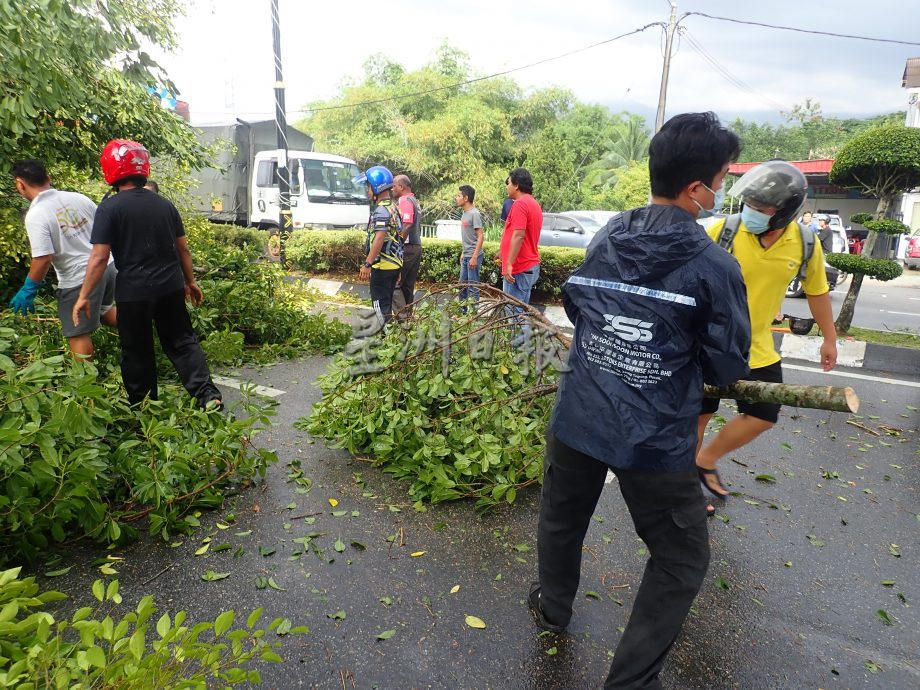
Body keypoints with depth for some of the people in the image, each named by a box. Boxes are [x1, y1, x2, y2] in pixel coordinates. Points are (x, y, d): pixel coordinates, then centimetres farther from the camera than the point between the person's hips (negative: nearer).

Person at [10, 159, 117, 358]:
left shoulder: (35, 215, -16)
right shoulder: (77, 197, 0)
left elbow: (44, 258, -20)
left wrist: (28, 290, -7)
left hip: (79, 279, -6)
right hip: (107, 265, 6)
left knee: (78, 334, 7)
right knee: (104, 310, 31)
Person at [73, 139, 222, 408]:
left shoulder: (110, 207, -9)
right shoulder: (164, 204, 5)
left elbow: (99, 257, -12)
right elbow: (183, 248, 9)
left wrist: (83, 296, -6)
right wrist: (190, 281, 21)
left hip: (134, 292, -4)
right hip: (171, 286, 4)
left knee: (138, 352, 11)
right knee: (182, 341, 13)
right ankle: (207, 393, 1)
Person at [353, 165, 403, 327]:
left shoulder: (381, 210, -15)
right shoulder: (393, 208, 14)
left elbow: (379, 239, -25)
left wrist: (367, 264, -25)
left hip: (383, 265, -9)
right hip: (394, 263, 9)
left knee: (380, 304, -3)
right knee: (387, 303, 17)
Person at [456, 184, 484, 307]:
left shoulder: (475, 214, -14)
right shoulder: (465, 214, 11)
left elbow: (480, 236, -17)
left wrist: (474, 257, -21)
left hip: (473, 256, -9)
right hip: (466, 256, 9)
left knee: (473, 287, -4)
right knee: (462, 285, 16)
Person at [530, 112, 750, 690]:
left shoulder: (604, 239, 0)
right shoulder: (714, 266, -15)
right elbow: (729, 368, -8)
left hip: (576, 421, 5)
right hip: (655, 441, -4)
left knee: (563, 518, 27)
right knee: (682, 557, 18)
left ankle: (554, 607, 51)